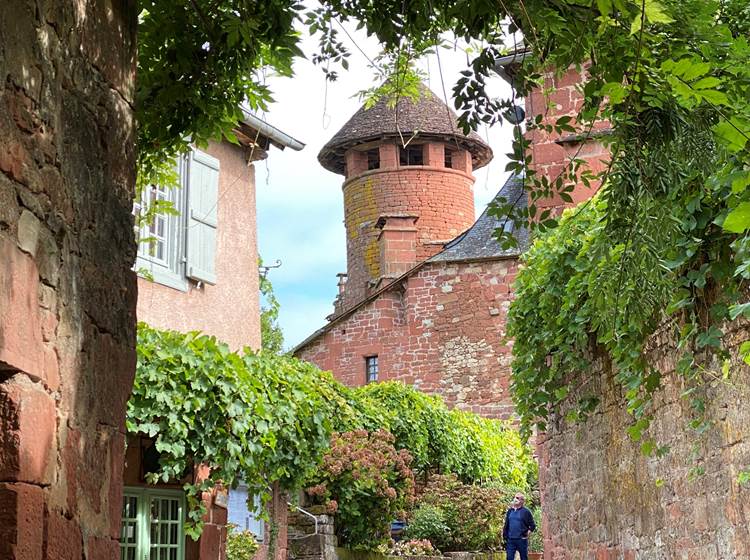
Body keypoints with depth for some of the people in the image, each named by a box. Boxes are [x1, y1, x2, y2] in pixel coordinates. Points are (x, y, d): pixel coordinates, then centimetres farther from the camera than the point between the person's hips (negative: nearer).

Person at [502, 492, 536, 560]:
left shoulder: (525, 512, -2)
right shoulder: (510, 511, 11)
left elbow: (532, 525, 1)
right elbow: (506, 525, 15)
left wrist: (527, 533, -8)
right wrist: (505, 536, 10)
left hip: (521, 540, -4)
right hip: (510, 540, 4)